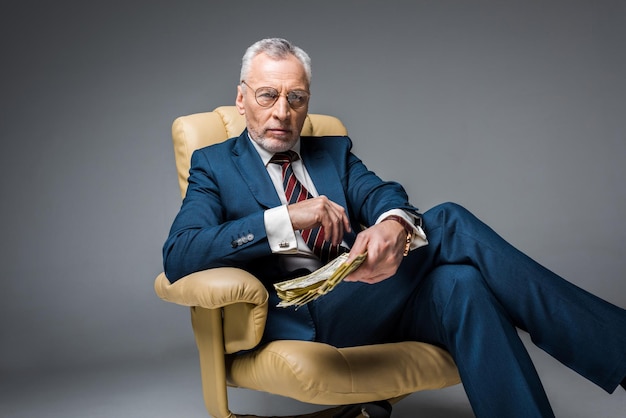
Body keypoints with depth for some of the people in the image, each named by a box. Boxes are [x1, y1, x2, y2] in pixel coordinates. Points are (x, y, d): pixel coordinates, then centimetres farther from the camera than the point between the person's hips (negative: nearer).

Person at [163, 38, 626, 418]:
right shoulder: (214, 164, 10)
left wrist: (394, 223, -26)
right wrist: (285, 219, -20)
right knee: (448, 223, -23)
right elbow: (178, 257, -7)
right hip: (301, 317, -4)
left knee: (460, 283, -32)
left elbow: (382, 194, 2)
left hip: (368, 296, 4)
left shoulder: (335, 151, 23)